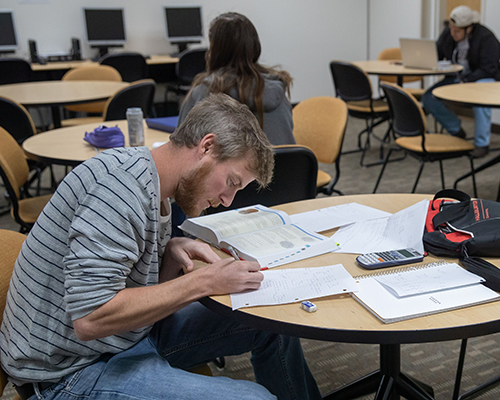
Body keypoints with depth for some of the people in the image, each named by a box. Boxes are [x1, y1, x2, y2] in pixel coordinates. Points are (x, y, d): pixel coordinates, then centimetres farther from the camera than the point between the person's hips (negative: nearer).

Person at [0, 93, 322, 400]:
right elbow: (90, 318, -30)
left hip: (132, 333, 9)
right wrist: (204, 281, -24)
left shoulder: (155, 188, 6)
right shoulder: (121, 182, -25)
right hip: (72, 372, -9)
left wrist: (172, 251, -8)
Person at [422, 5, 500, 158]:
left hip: (483, 78, -5)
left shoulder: (486, 38, -18)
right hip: (456, 77, 6)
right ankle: (456, 130, 6)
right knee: (428, 98, -16)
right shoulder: (447, 35, -1)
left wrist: (466, 81, -31)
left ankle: (482, 144, -24)